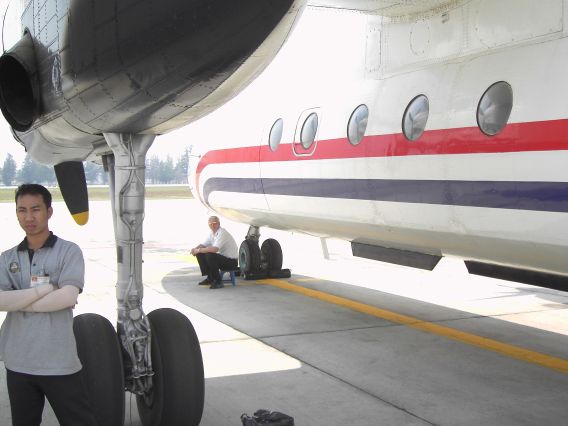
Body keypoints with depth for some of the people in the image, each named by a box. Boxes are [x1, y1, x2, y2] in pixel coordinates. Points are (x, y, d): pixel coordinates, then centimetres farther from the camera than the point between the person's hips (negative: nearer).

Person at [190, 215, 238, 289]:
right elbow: (203, 245, 12)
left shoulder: (222, 233, -22)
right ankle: (209, 278, 7)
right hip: (222, 257, 9)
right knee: (200, 254, 0)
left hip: (231, 261, -9)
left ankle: (217, 282, -18)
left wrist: (199, 250, -24)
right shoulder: (212, 233, 6)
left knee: (210, 255, -31)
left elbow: (214, 249, -34)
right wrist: (195, 249, -11)